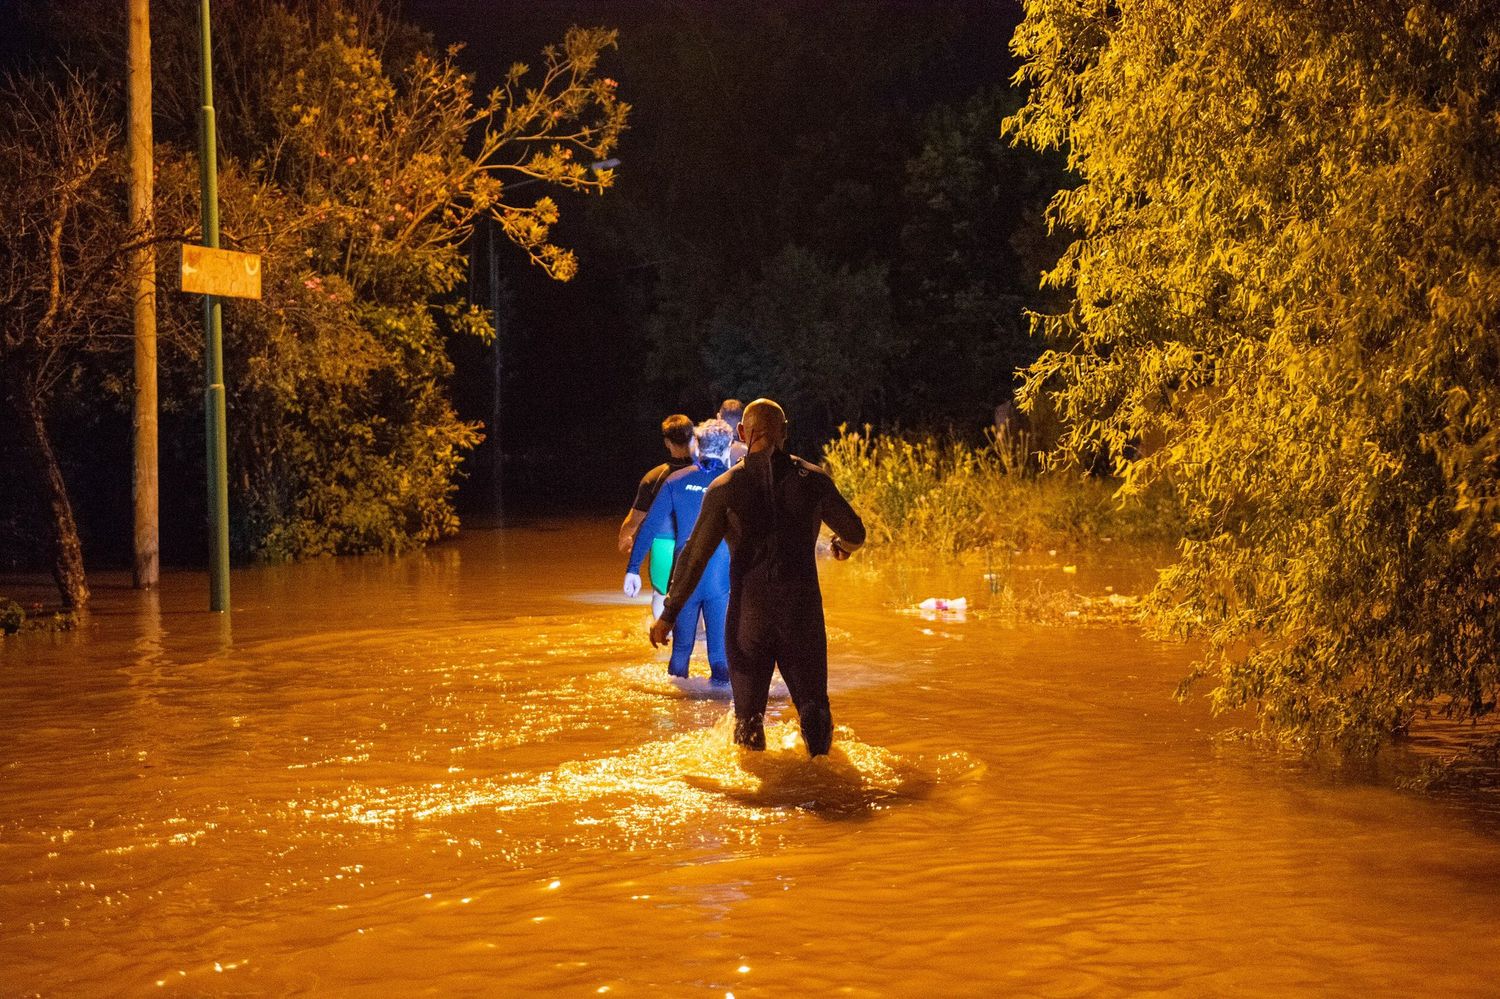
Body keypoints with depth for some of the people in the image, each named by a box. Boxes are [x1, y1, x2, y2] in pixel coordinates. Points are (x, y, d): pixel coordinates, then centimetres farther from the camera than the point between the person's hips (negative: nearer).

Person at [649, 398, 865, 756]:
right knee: (813, 704, 10)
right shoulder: (812, 479, 1)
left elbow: (695, 555, -1)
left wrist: (668, 615, 5)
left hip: (748, 612, 0)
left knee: (748, 711, 12)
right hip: (803, 608, 0)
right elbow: (855, 532, 11)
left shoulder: (725, 488, -2)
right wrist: (842, 545, 36)